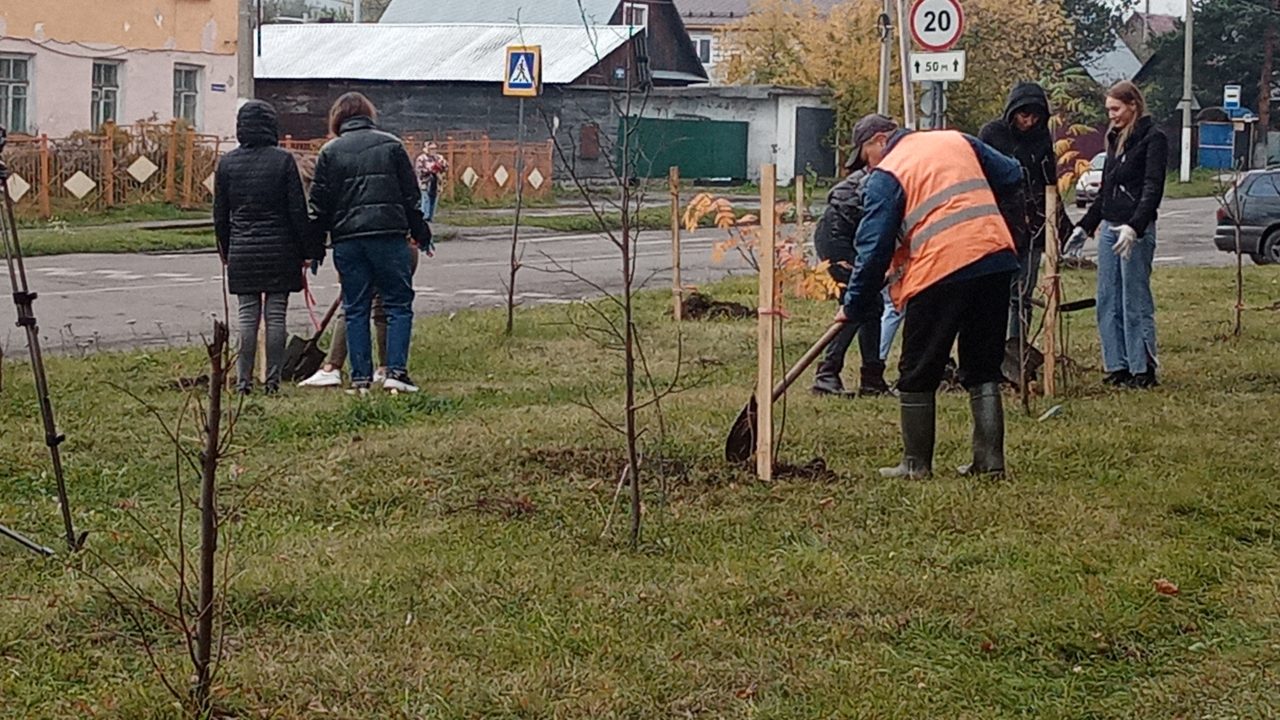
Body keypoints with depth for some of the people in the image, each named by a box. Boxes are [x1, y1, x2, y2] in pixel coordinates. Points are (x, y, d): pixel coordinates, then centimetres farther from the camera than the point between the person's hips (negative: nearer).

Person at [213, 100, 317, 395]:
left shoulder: (227, 163, 3)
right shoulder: (283, 161, -5)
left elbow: (220, 214, 8)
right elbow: (298, 210, -5)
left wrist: (226, 250, 19)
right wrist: (308, 250, 2)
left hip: (242, 252, 2)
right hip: (280, 249, -2)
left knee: (247, 316, 5)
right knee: (276, 315, 3)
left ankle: (243, 380, 3)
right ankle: (273, 380, 3)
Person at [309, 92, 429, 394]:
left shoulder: (330, 151, 5)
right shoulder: (391, 145, 5)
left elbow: (319, 203, 4)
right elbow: (411, 195, 6)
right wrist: (420, 232, 15)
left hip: (347, 241, 1)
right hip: (389, 235, -1)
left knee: (355, 309, 7)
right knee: (399, 304, 5)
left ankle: (360, 378, 4)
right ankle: (396, 371, -7)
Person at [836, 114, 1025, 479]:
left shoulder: (885, 177, 1)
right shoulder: (957, 141, 17)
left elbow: (874, 249, -3)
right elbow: (1012, 177, 22)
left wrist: (853, 305, 5)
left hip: (939, 271, -6)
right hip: (995, 259, 6)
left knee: (918, 377, 8)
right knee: (983, 370, 13)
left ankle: (916, 463, 10)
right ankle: (990, 458, 8)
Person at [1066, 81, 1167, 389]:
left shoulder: (1152, 138, -6)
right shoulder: (1115, 139, 18)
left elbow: (1153, 189, -15)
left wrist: (1134, 226, -27)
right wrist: (1085, 226, 22)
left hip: (1136, 230, -8)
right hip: (1109, 227, 8)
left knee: (1136, 302, -6)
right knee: (1108, 303, 7)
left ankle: (1142, 369, -1)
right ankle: (1117, 366, 12)